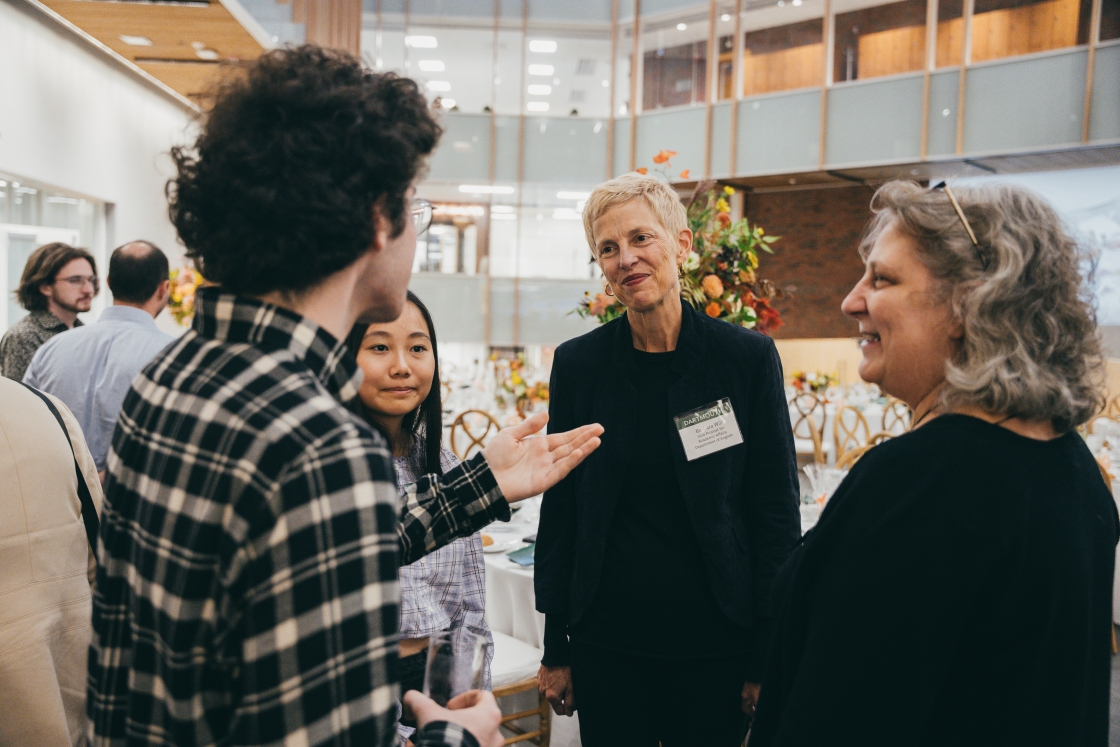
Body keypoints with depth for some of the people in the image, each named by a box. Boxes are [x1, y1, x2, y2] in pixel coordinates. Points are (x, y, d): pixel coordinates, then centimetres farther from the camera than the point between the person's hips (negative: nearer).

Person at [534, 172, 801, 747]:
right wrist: (555, 647, 5)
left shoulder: (748, 357, -5)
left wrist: (770, 657, -4)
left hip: (715, 643, -1)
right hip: (607, 642, 1)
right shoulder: (578, 364, 0)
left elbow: (776, 509, -2)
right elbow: (559, 511, 4)